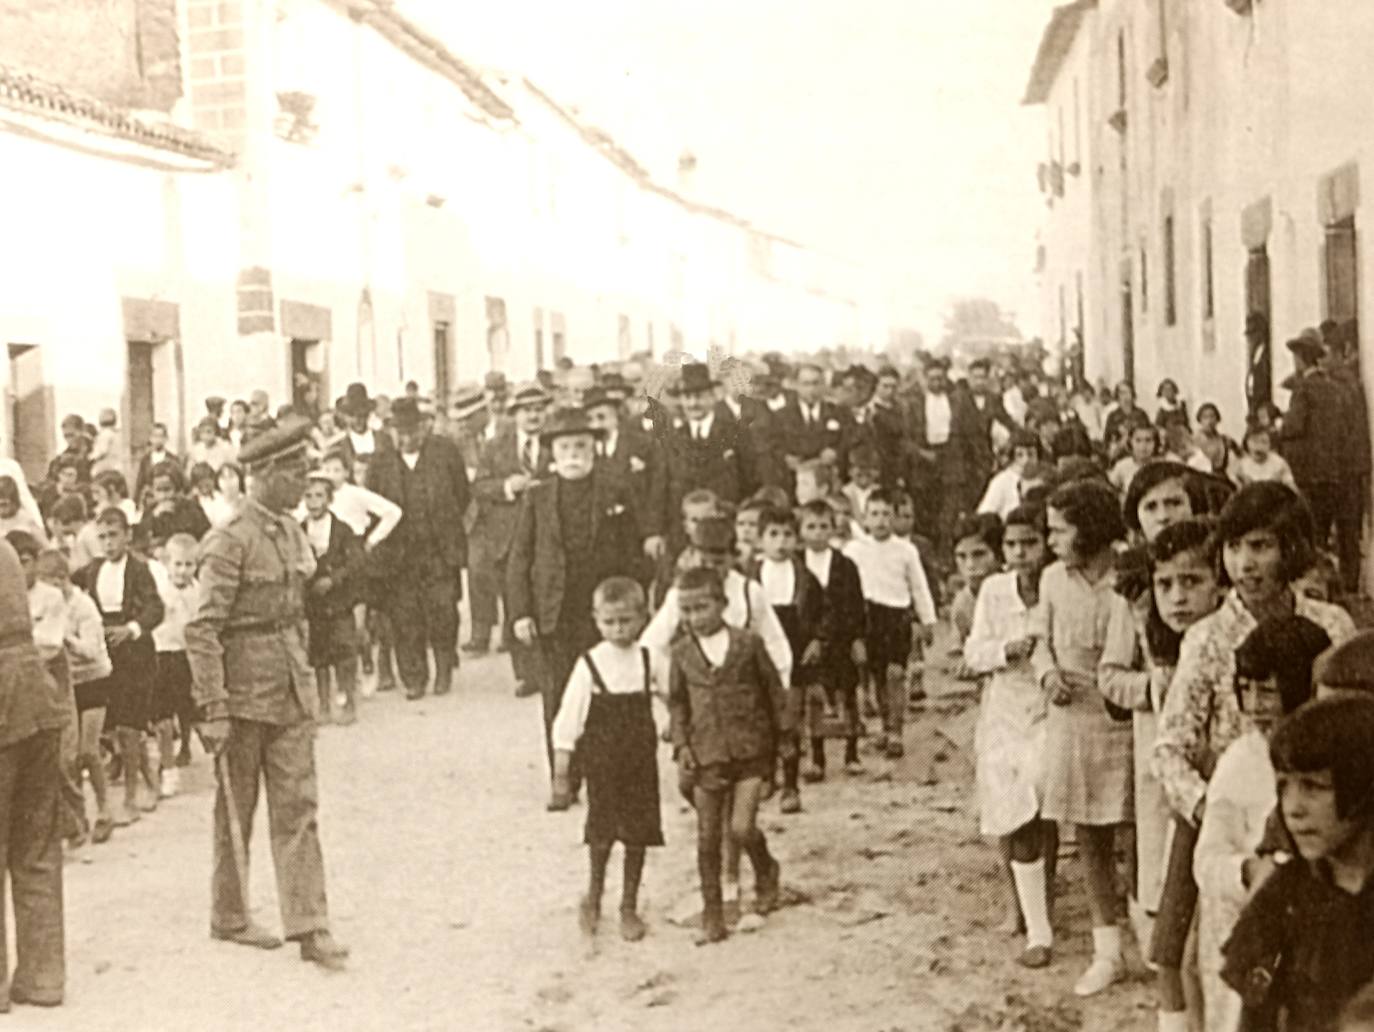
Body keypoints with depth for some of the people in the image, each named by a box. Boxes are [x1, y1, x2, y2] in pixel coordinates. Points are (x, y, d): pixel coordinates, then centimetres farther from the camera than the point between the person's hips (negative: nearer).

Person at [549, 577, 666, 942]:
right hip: (603, 764, -2)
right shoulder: (589, 665, -10)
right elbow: (567, 721, -7)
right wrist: (561, 774, -7)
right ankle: (593, 896, 29)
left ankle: (629, 906, 23)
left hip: (640, 761, 2)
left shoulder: (650, 661, -4)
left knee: (637, 833, 6)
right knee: (602, 833, 3)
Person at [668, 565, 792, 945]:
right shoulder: (682, 653, 1)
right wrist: (681, 744, -1)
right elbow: (677, 703, 10)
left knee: (742, 828, -10)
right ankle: (712, 913, 17)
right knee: (707, 837, 5)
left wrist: (784, 736, 7)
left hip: (750, 749, -2)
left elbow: (773, 689, 4)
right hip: (706, 755, 2)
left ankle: (766, 871, 23)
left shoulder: (748, 643, -5)